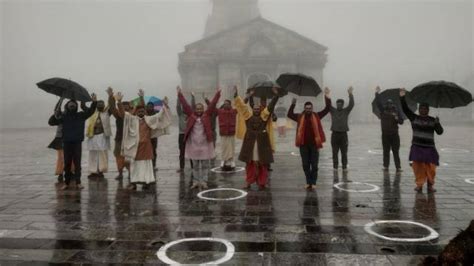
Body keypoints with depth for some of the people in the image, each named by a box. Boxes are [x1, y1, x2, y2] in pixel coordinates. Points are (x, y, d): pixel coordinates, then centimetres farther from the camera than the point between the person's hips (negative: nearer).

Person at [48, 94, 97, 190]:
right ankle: (67, 183, 14)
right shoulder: (63, 116, 5)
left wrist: (94, 102, -21)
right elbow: (51, 122, 4)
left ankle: (78, 182, 4)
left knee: (77, 163, 1)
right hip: (66, 143, 1)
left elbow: (90, 111, -5)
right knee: (67, 163, 6)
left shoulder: (81, 115, 4)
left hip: (77, 143, -1)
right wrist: (55, 116, -17)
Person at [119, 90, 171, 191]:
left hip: (146, 146, 2)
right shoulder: (132, 119, 0)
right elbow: (122, 113, -10)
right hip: (135, 146, -1)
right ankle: (133, 183, 9)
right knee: (135, 164, 5)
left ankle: (146, 181, 13)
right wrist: (119, 102, -24)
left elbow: (159, 116, 6)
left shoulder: (149, 119, 5)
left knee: (146, 164, 6)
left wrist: (164, 106, -7)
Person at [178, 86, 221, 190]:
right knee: (195, 165, 12)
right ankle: (196, 182, 21)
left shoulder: (207, 115, 0)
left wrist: (218, 93, -13)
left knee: (205, 164, 6)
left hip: (205, 144, -1)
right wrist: (179, 94, -5)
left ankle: (203, 182, 14)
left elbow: (212, 104, -6)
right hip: (193, 144, 1)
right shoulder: (191, 115, 2)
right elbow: (185, 104, -1)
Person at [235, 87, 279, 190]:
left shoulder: (264, 116, 2)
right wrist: (236, 96, -5)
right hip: (250, 144, 1)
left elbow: (270, 107, -6)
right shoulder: (248, 115, 5)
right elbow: (242, 106, 1)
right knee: (250, 164, 9)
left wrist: (276, 96, -16)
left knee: (262, 165, 4)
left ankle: (261, 183, 13)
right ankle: (248, 182, 19)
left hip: (262, 144, -1)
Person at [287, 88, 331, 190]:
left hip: (314, 144, -1)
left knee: (314, 165, 4)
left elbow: (327, 109, -1)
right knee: (305, 165, 8)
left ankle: (313, 182, 13)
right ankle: (308, 182, 20)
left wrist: (327, 97, -9)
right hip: (303, 144, 1)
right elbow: (289, 114, 2)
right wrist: (293, 104, -7)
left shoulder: (317, 116, 3)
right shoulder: (300, 117, 6)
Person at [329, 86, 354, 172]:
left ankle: (344, 167, 10)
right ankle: (335, 167, 9)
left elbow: (351, 104, -7)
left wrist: (350, 94, -20)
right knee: (335, 152, 3)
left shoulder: (346, 111, 7)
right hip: (335, 134, 0)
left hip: (343, 134, 0)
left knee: (344, 152, 4)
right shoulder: (333, 111, 7)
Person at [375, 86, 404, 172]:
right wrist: (377, 93, -15)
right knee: (386, 151, 8)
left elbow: (401, 122, 2)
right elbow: (378, 102, -8)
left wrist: (397, 118, -18)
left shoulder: (396, 111, 2)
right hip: (385, 134, 1)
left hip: (394, 134, -1)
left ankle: (398, 167, 1)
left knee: (396, 151, 0)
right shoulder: (383, 110, 3)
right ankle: (386, 166, 14)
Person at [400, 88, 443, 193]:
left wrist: (437, 123, -16)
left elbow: (440, 132, 1)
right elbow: (405, 109, -3)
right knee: (418, 166, -5)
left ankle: (430, 185, 12)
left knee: (430, 167, -4)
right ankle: (419, 184, 6)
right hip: (417, 146, 0)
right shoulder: (414, 118, 6)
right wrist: (402, 97, -11)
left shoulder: (432, 120, 7)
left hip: (429, 147, 0)